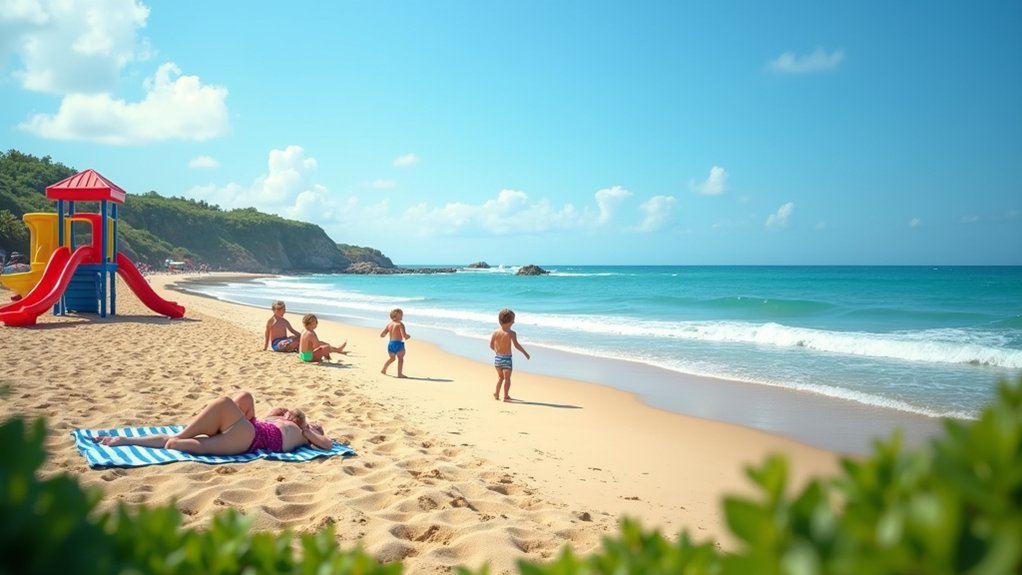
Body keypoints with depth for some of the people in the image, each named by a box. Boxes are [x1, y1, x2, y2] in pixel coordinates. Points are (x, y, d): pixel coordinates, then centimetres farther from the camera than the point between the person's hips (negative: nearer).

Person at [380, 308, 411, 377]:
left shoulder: (389, 324, 8)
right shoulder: (400, 324, -10)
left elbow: (381, 335, 8)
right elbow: (404, 335, -20)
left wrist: (386, 334, 29)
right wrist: (408, 336, 2)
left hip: (390, 344, 7)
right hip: (398, 344, -7)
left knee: (392, 358, 27)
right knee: (400, 359, 4)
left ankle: (383, 369, 31)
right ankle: (400, 374, -1)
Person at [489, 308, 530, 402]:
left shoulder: (495, 332, 0)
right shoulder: (511, 333, -15)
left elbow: (491, 345, 3)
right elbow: (516, 345, -20)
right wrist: (525, 352, -8)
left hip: (497, 358, 6)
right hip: (506, 358, -5)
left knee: (500, 377, 22)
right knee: (507, 377, 3)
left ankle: (496, 394, 28)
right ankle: (506, 396, 3)